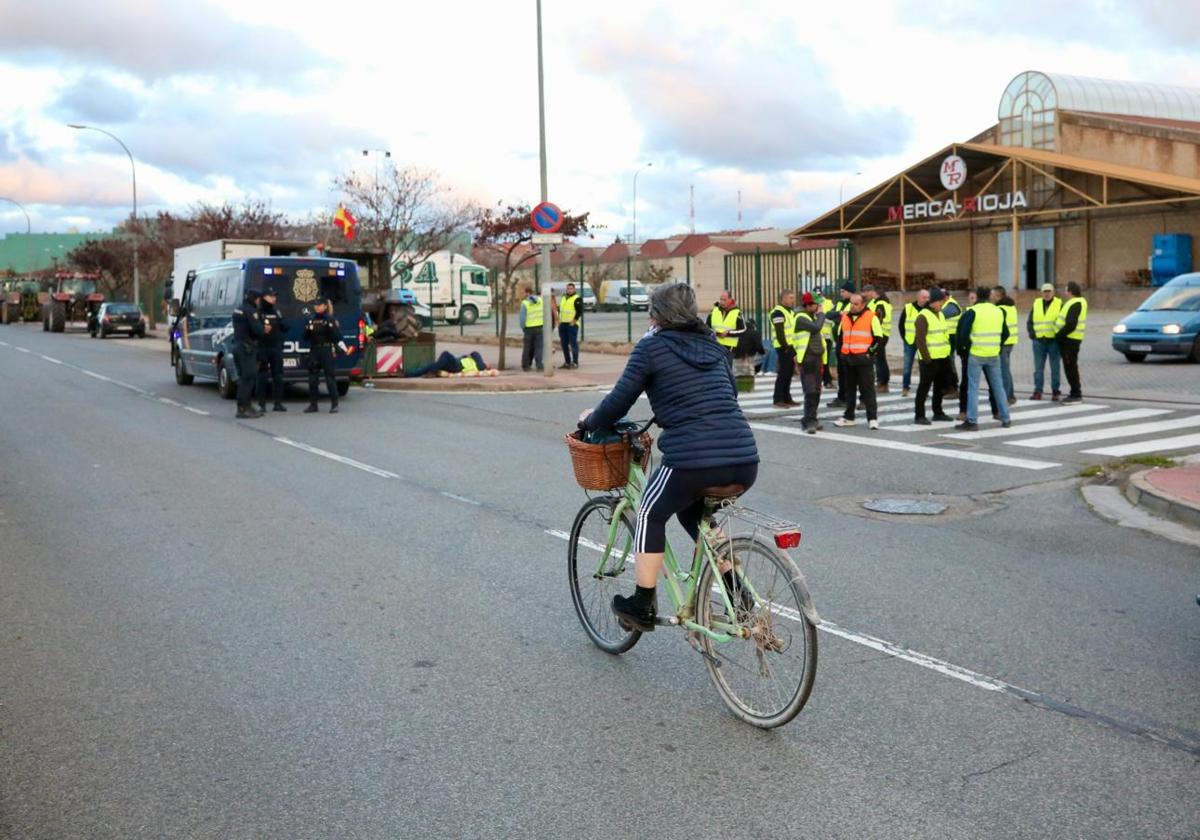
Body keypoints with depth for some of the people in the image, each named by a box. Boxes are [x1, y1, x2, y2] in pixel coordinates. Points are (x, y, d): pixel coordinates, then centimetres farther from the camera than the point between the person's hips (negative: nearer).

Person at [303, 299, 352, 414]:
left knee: (330, 376, -5)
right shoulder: (311, 320, 12)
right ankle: (313, 404, 15)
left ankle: (334, 404, -1)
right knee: (312, 378, 6)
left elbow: (337, 337, -7)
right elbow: (306, 336, 13)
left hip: (326, 351, -5)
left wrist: (344, 349, -22)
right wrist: (308, 330, -7)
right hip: (313, 351, 5)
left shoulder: (330, 320, -3)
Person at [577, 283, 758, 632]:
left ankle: (642, 606, 21)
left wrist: (589, 421, 22)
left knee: (650, 515, 19)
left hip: (692, 459, -6)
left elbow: (620, 401, 3)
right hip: (745, 461, 6)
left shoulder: (652, 346, 2)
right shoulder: (713, 344, 19)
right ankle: (735, 590, 25)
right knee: (692, 512, 31)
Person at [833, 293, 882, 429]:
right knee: (849, 389, 12)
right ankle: (848, 417, 21)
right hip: (847, 359, 5)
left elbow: (878, 337, -5)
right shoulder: (845, 317, 12)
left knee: (868, 389, -4)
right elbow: (840, 335, 21)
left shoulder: (871, 317, -4)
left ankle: (872, 418, -1)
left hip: (864, 359, -5)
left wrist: (870, 351, -11)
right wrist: (840, 350, 12)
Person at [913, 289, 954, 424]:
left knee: (940, 386, 15)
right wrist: (926, 358, -20)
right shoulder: (923, 316, -13)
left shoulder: (941, 315, 15)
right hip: (929, 360, -9)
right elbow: (920, 340, -17)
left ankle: (938, 412, 26)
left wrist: (948, 354, 18)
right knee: (924, 387, -3)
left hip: (943, 358, 9)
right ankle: (920, 416, 1)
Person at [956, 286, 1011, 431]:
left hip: (976, 354, -5)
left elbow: (963, 333, -13)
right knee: (998, 386, 13)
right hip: (994, 355, 5)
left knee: (973, 387, 0)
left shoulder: (972, 312, -8)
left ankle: (972, 421, -3)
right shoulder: (998, 311, 9)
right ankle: (1005, 419, 19)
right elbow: (1005, 333, 14)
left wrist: (966, 345, 4)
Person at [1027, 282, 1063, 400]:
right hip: (1039, 341, 3)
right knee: (1038, 367, 5)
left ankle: (1055, 391, 9)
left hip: (1054, 341, -3)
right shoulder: (1036, 304, 9)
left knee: (1055, 368, 3)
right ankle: (1037, 391, 9)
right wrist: (1032, 334, 0)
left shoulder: (1059, 304, 1)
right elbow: (1029, 322, 13)